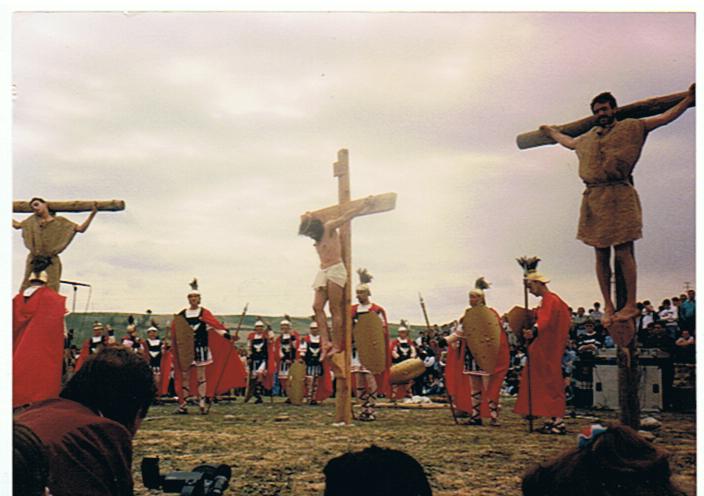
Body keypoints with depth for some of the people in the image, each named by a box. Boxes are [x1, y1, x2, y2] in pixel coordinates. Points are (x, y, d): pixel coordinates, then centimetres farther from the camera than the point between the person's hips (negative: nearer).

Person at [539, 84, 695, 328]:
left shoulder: (630, 128, 8)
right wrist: (551, 132, 58)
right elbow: (568, 142, 44)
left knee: (623, 253, -8)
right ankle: (608, 306, 11)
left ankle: (631, 305, -2)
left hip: (619, 197, -5)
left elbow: (666, 117, 7)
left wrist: (689, 98, -1)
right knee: (601, 255, 5)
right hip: (593, 198, 5)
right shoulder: (588, 138, 23)